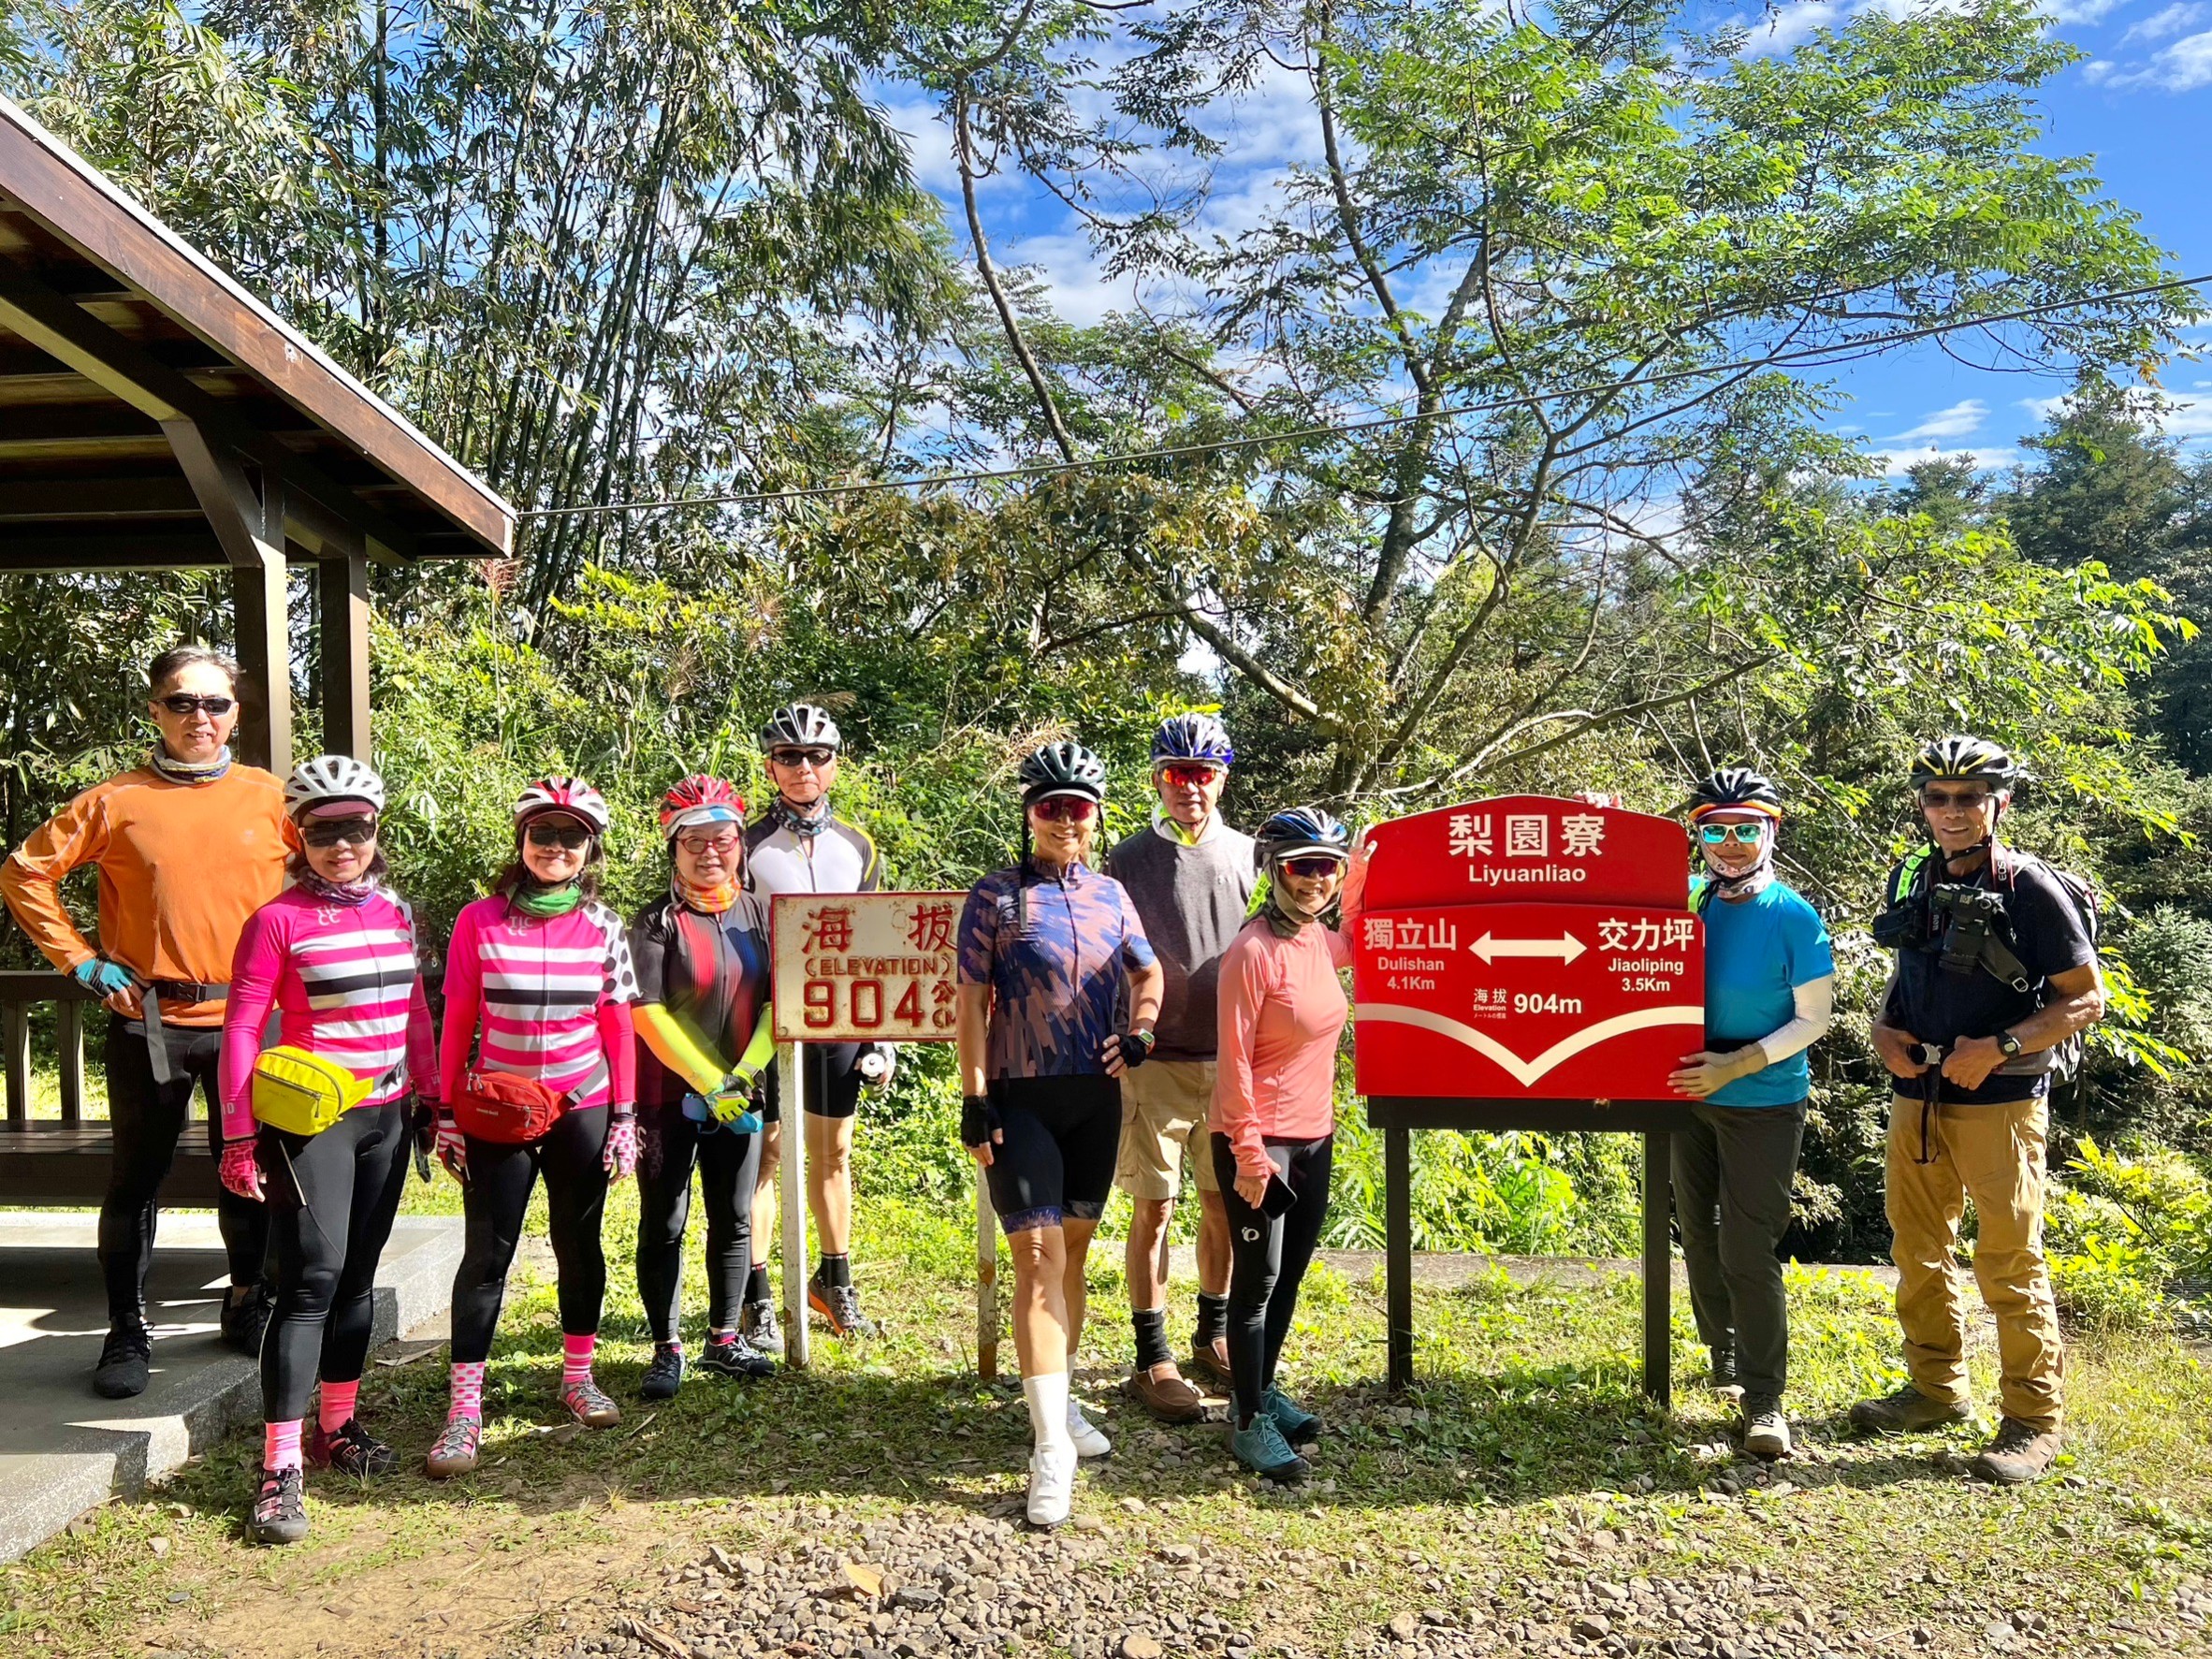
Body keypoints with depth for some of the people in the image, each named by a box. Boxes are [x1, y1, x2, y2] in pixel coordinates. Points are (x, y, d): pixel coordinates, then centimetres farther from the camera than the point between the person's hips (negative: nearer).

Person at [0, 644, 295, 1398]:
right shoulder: (116, 801, -1)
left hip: (247, 1017, 1)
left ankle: (248, 1304, 28)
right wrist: (80, 960, -2)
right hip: (149, 1019, -1)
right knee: (137, 1178, 7)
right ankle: (127, 1331, 20)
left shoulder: (271, 797, 2)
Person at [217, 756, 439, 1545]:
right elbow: (241, 1029, -8)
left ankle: (337, 1426, 28)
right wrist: (239, 1137, -10)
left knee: (359, 1275, 13)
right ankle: (280, 1468, -5)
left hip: (386, 1116, 5)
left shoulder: (396, 912, 7)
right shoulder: (278, 920, -8)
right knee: (312, 1279, -10)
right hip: (310, 1118, -5)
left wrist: (432, 1098, 13)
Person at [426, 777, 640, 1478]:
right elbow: (458, 1023, 1)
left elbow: (618, 1027, 3)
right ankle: (464, 1408, 6)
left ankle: (578, 1375, 29)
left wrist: (624, 1116, 2)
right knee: (486, 1254, -1)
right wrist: (447, 1112, 0)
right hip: (496, 1112, -1)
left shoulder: (603, 927, 0)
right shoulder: (479, 921, -3)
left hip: (581, 1108, 2)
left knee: (579, 1243, 12)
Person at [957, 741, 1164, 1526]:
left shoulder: (1110, 894, 7)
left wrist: (1141, 1029, 1)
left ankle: (1060, 1400, 30)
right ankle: (1051, 1446, -7)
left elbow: (1148, 970, 21)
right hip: (1021, 1099, -4)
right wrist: (973, 1101, -11)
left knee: (1074, 1248, 14)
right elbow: (972, 1001, -6)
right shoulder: (996, 896, -5)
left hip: (1095, 1096, 5)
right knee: (1037, 1256, -10)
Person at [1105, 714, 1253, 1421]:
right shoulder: (1128, 860, -1)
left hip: (1231, 1059, 3)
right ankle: (1152, 1360, 11)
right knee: (1153, 1210, 0)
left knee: (1225, 1203, 12)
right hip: (1156, 1062, -3)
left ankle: (1214, 1335, 30)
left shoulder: (1246, 856, 6)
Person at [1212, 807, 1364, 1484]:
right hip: (1259, 1140, -8)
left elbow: (1347, 944, 29)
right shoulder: (1253, 950, -18)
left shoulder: (1318, 940, 4)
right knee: (1258, 1279, 1)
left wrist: (1361, 872, 14)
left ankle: (1263, 1388, 33)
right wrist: (1248, 1154, -18)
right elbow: (1235, 1058, -18)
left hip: (1314, 1137, 8)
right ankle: (1247, 1421, 14)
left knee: (1290, 1275, 17)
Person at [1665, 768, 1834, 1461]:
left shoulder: (1794, 918, -11)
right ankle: (1724, 1355, 36)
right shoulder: (1682, 902, -1)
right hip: (1689, 1098, 5)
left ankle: (1764, 1400, 4)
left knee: (1749, 1252, -7)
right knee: (1700, 1239, 15)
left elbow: (1813, 1019, -9)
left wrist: (1735, 1067, -18)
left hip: (1764, 1105, -4)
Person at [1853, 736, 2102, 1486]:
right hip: (1917, 1094, 6)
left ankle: (2033, 1421, 11)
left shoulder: (2032, 889, -9)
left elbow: (2087, 999, -8)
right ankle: (1936, 1388, 28)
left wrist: (1999, 1046, -20)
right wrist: (1886, 1029, 2)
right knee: (1917, 1249, 13)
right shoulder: (1910, 880, 9)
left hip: (2000, 1100, -6)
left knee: (2010, 1262, -2)